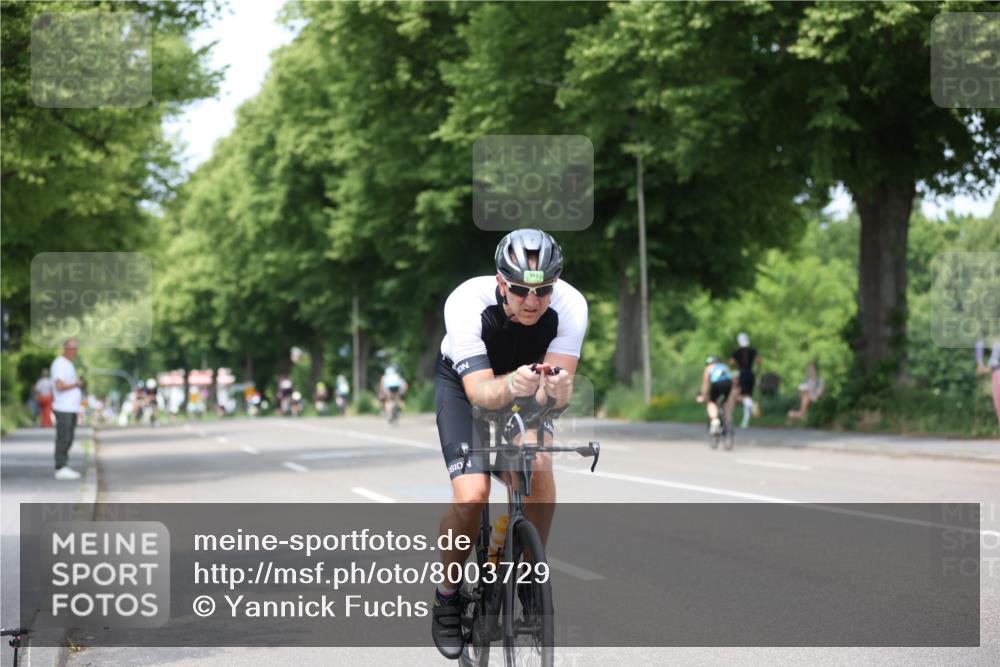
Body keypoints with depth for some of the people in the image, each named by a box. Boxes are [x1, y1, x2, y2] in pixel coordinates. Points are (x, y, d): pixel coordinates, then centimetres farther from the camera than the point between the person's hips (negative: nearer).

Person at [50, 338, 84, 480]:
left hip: (71, 408, 10)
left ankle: (64, 467, 14)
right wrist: (76, 384, -10)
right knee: (63, 439, -9)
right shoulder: (60, 364, -11)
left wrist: (81, 383, 10)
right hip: (63, 409, -10)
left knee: (68, 439, 10)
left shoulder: (68, 364, 20)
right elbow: (59, 386, -21)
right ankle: (60, 469, -9)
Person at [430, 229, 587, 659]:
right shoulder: (467, 302, -36)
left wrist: (557, 389, -57)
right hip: (464, 383, -2)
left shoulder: (570, 305, -30)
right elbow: (480, 391, -41)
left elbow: (559, 385, -33)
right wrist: (510, 386, -62)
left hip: (526, 386, 2)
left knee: (538, 467, -28)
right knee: (471, 495, -22)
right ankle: (448, 592, 4)